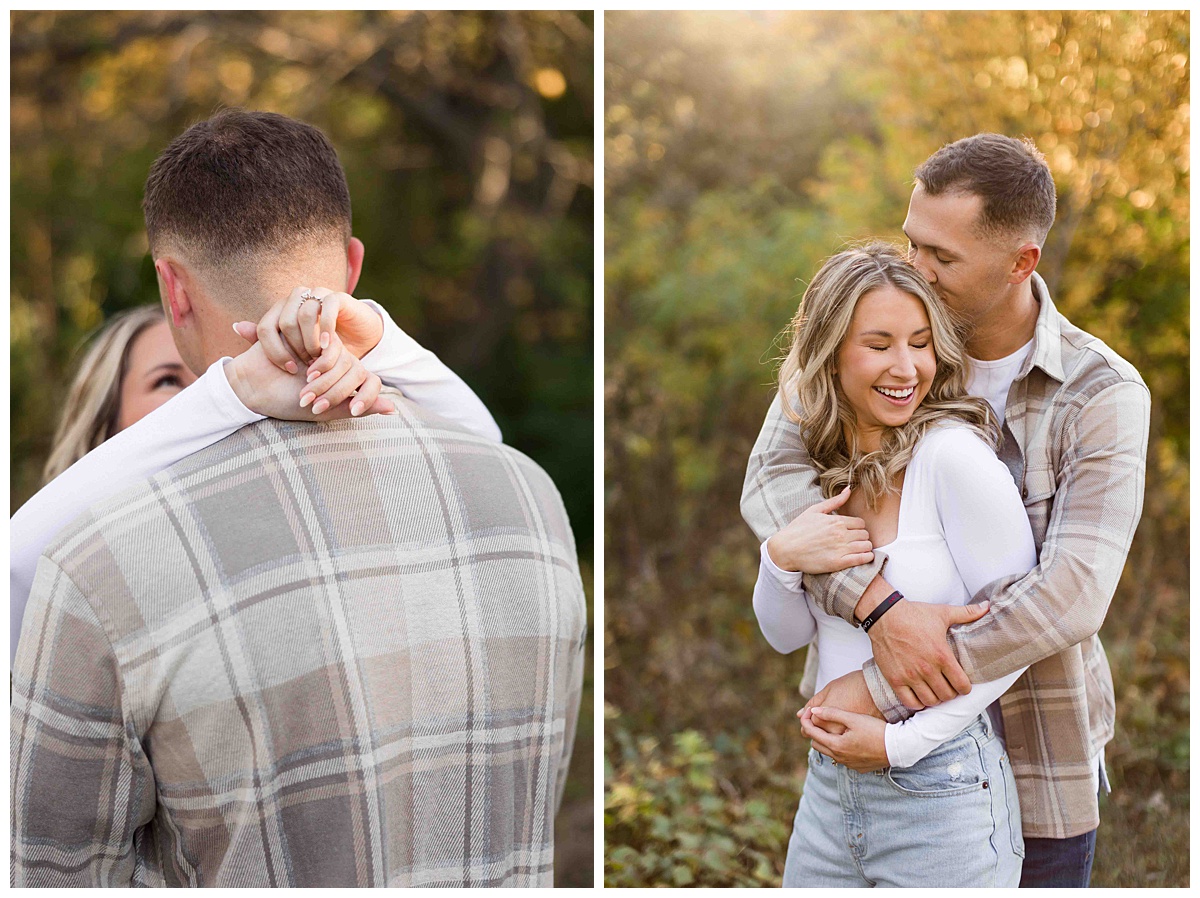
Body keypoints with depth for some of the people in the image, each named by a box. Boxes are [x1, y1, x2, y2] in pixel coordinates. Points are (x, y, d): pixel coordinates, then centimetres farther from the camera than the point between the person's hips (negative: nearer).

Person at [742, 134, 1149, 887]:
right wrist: (880, 604, -32)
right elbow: (773, 476, -17)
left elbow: (1071, 596, -22)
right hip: (881, 750, 2)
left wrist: (881, 691, -24)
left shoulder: (1104, 395, -12)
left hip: (1036, 756, -2)